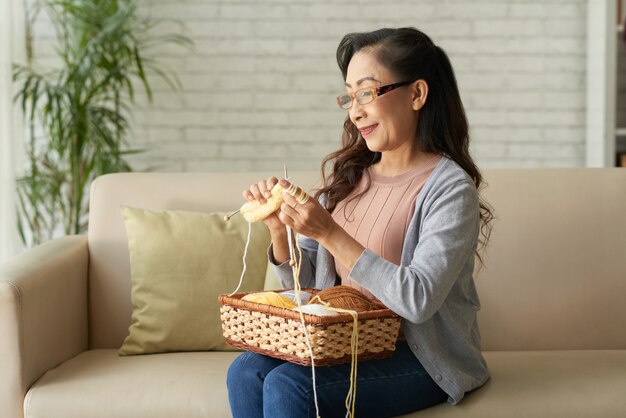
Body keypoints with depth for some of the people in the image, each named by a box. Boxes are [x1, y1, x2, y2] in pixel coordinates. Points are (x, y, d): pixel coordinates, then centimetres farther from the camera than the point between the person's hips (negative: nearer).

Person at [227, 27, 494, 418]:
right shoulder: (347, 176, 8)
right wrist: (280, 228, -8)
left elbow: (418, 301, -22)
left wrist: (330, 233, -25)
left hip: (421, 358, -6)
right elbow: (305, 285, 12)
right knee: (246, 371, -20)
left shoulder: (450, 188, -11)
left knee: (286, 385, -26)